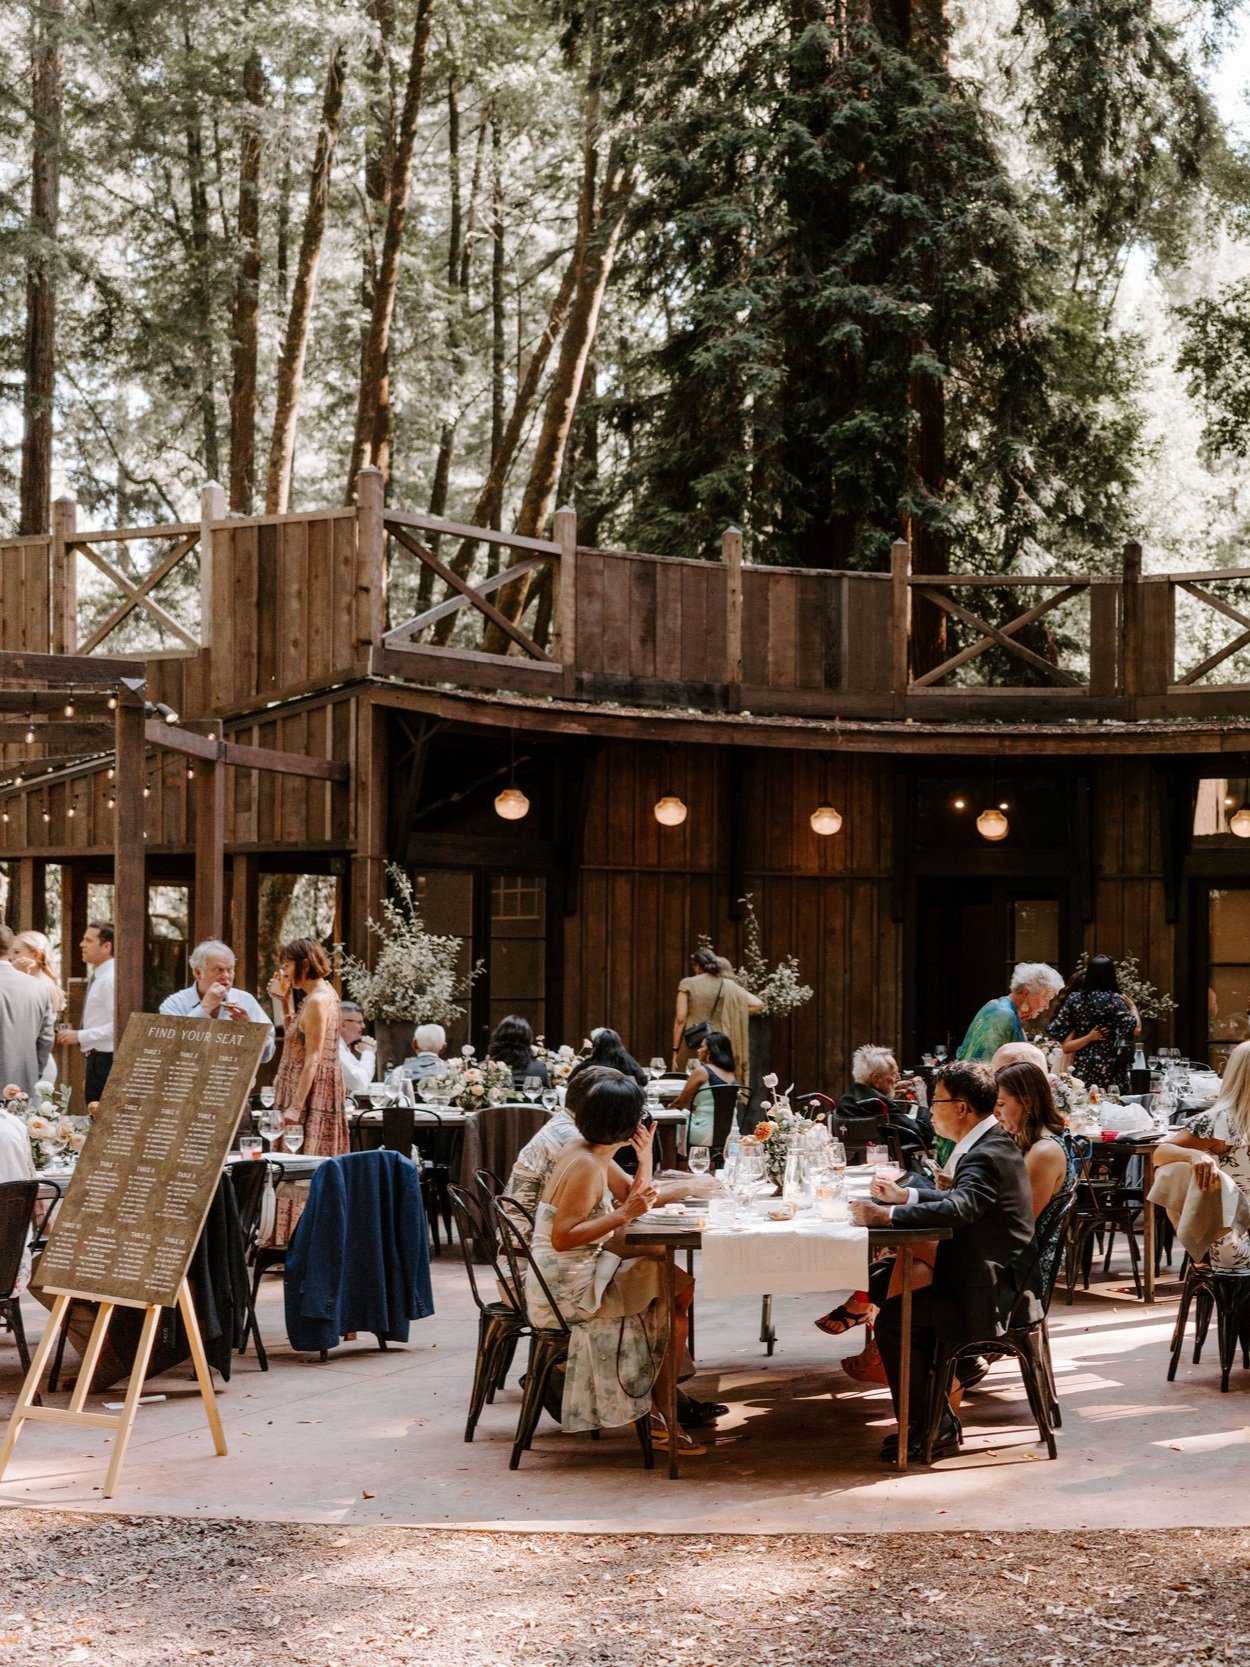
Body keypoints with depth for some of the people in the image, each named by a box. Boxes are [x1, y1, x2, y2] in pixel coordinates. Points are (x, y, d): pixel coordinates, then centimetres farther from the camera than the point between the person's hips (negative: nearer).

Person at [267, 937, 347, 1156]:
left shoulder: (317, 1001, -16)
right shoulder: (324, 993, 14)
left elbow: (313, 1059, -20)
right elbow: (296, 1038, 25)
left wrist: (295, 1107, -23)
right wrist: (286, 1000, 17)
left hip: (311, 1091, -10)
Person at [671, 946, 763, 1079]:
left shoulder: (687, 984, 1)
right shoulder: (729, 986, 7)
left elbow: (680, 1019, -3)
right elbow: (758, 1005, 3)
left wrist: (675, 1050, 1)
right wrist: (732, 1016, 12)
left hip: (693, 1049, -2)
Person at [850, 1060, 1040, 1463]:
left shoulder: (986, 1156, -21)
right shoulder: (993, 1144, 12)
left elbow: (958, 1209, -37)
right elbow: (960, 1201, 22)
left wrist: (887, 1215, -35)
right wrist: (906, 1195, 10)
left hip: (990, 1297, -11)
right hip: (998, 1285, 11)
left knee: (893, 1320, -10)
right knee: (906, 1308, 16)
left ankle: (927, 1430, -2)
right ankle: (935, 1422, 17)